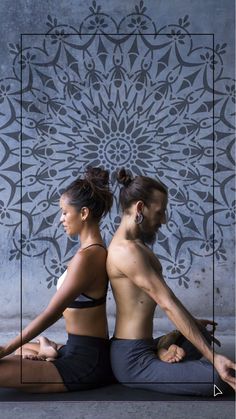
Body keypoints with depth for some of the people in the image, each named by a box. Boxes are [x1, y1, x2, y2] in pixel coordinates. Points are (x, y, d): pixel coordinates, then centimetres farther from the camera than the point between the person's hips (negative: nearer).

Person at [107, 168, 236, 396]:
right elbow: (168, 304, -24)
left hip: (142, 348, 10)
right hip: (133, 360, -10)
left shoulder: (134, 245, 12)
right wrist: (213, 357, -22)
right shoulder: (127, 249, -21)